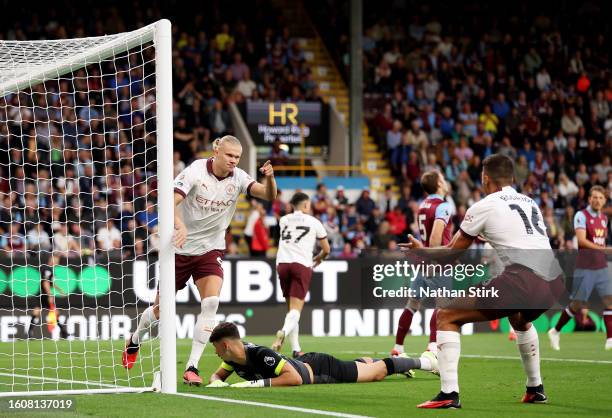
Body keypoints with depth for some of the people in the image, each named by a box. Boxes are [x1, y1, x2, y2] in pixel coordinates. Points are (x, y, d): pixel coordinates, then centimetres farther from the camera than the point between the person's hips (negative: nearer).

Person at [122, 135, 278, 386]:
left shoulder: (238, 178, -6)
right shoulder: (196, 171, -17)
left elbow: (269, 195, -14)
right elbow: (171, 202, -26)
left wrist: (269, 178, -36)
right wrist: (180, 225, -46)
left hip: (210, 250, 2)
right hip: (180, 249, -2)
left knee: (211, 302, -21)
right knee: (161, 309, 7)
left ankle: (192, 367, -17)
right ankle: (135, 341, 41)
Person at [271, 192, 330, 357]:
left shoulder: (283, 220, 16)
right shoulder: (313, 222, 8)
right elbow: (326, 249, 16)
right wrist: (318, 259, 36)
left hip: (282, 263, 3)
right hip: (302, 264, -3)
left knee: (291, 307, 15)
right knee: (296, 309, -10)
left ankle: (295, 348, 11)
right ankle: (284, 331, -41)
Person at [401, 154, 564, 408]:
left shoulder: (484, 207, 6)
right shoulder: (530, 203, 23)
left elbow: (452, 252, 15)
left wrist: (421, 251, 33)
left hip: (522, 281, -7)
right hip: (554, 281, 7)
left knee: (446, 316, 4)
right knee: (520, 320, 41)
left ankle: (449, 394, -9)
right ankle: (536, 389, 39)